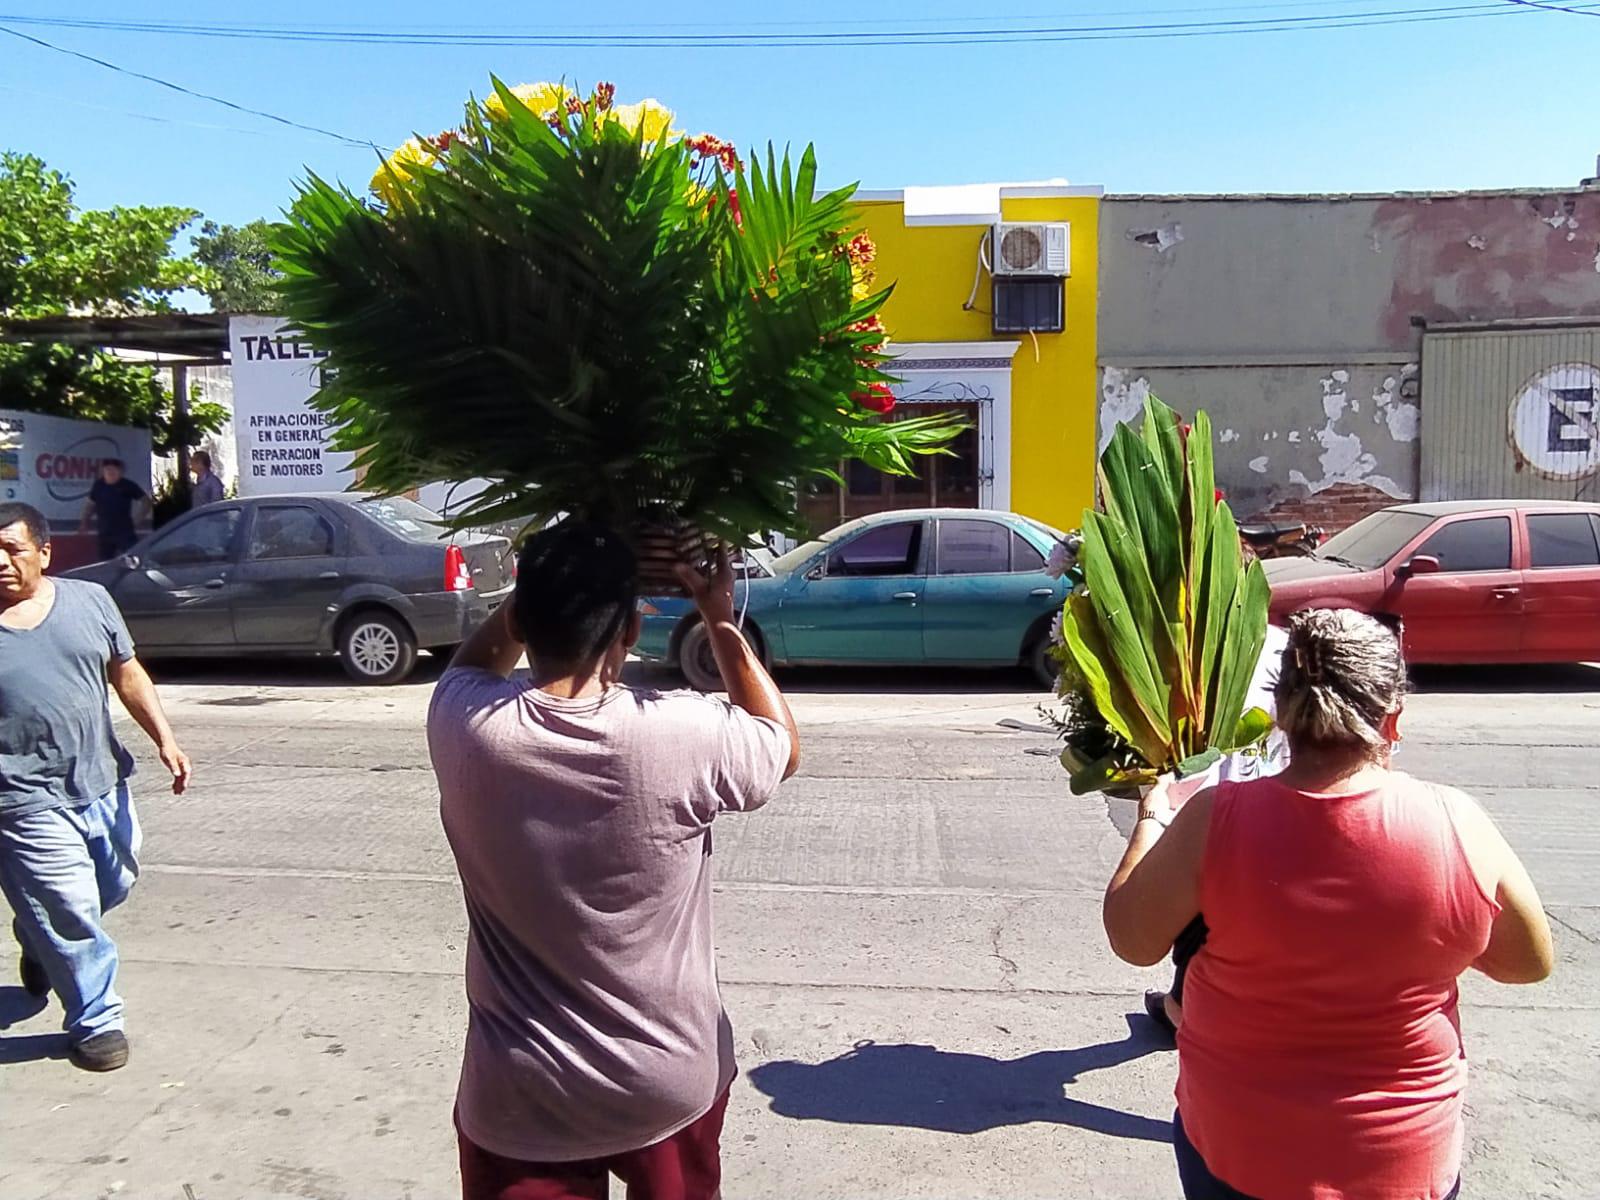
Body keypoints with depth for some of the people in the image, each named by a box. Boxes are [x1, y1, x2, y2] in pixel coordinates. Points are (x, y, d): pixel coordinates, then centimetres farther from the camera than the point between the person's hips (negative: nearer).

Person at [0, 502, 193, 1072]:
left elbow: (128, 675, 8)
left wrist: (165, 739, -1)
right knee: (69, 915, 0)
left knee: (115, 886, 21)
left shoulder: (88, 600, 2)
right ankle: (95, 1021, 19)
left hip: (101, 782, 5)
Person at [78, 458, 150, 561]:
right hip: (104, 532, 4)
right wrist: (85, 522, 10)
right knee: (105, 562, 12)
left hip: (124, 532, -4)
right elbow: (91, 505, 18)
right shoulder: (98, 485, 6)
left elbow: (146, 501, 1)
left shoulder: (128, 485, -5)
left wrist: (140, 518, -5)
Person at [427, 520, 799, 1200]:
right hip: (672, 1081, 1)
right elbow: (782, 746, 0)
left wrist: (546, 586, 3)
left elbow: (473, 663, 9)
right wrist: (720, 619, 1)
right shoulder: (681, 737, -23)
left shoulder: (466, 729, -18)